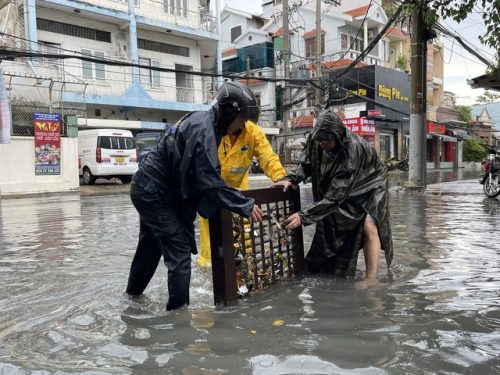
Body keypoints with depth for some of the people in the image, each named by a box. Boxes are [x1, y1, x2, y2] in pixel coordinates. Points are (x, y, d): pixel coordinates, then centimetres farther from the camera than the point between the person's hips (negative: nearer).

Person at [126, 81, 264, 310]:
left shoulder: (201, 120, 6)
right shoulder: (204, 130, -24)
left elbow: (204, 174, 12)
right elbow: (211, 182, -29)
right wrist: (245, 206, -24)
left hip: (148, 189, 10)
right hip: (155, 194, -10)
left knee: (151, 244, 24)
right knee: (180, 249, -6)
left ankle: (134, 291, 44)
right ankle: (178, 307, 3)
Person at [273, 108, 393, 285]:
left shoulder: (353, 150, -39)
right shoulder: (315, 141, -22)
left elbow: (335, 196, -40)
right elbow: (307, 165, -4)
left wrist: (303, 216, -43)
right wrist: (290, 178, -26)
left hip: (368, 186, -6)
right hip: (340, 188, 6)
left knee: (369, 227, -24)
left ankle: (371, 279, -13)